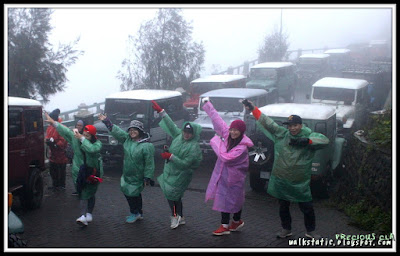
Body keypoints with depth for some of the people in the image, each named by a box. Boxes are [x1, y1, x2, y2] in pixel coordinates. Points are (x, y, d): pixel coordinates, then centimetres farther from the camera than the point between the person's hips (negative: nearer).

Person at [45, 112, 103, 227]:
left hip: (93, 172, -2)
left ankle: (89, 214, 19)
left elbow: (91, 149, -34)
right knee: (83, 194, 0)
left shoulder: (97, 144, -13)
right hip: (78, 172, 2)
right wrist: (53, 122, 6)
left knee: (89, 194, 7)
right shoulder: (75, 138, -1)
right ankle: (84, 215, -5)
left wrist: (82, 139, -27)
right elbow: (65, 130, 5)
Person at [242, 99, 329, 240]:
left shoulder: (308, 136, -4)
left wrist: (306, 141, -26)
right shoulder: (282, 134, 1)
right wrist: (253, 108, -2)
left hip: (300, 183, -2)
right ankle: (286, 229, 35)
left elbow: (325, 140, -16)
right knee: (283, 206, 15)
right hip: (281, 180, 2)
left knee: (307, 207, 6)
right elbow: (267, 122, 2)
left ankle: (311, 231, 26)